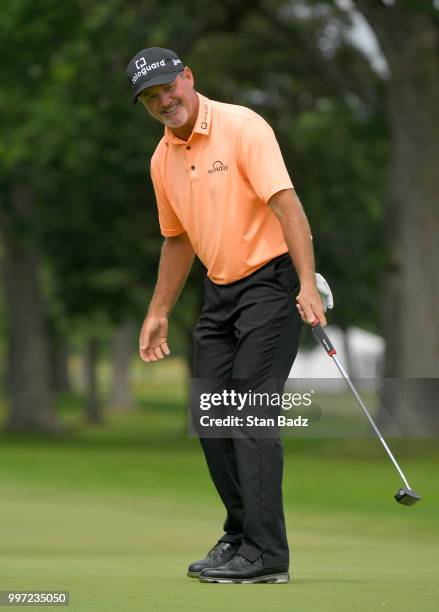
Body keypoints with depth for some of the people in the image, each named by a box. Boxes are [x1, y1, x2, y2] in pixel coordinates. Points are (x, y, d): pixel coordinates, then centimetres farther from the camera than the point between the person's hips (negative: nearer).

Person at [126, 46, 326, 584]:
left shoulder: (242, 128, -14)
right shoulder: (162, 160, 9)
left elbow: (285, 202, -22)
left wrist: (307, 284, -31)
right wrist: (158, 313, 20)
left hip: (270, 278, -8)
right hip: (219, 290, 8)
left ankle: (266, 554, -13)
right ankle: (241, 534, 20)